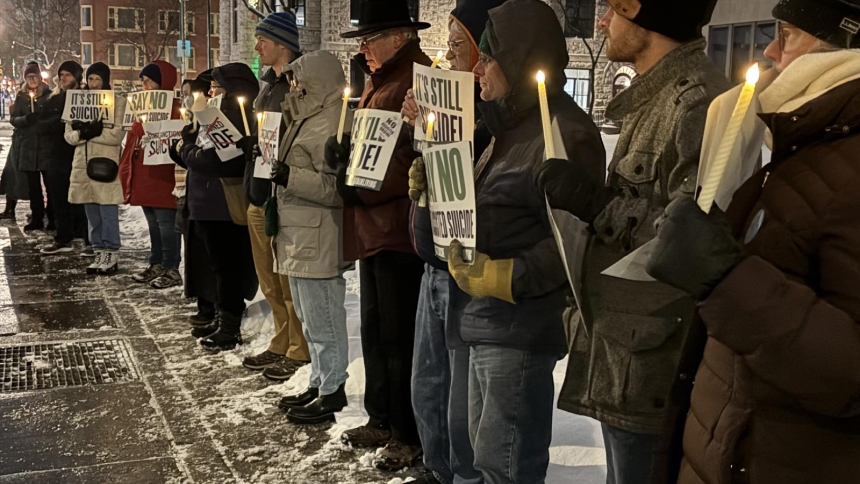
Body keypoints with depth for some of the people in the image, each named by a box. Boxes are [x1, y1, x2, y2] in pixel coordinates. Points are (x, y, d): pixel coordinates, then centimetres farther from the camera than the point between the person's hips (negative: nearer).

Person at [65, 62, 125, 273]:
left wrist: (86, 131, -11)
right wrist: (83, 133, -12)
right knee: (92, 215, 9)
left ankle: (111, 255, 1)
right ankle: (100, 252, 16)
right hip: (83, 164, 6)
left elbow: (117, 135, -12)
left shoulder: (118, 102, -2)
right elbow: (69, 135, 9)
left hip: (106, 164, -6)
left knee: (108, 214, -6)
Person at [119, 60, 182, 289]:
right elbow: (134, 138, 17)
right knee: (153, 225, 15)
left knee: (167, 225, -3)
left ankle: (171, 269, 3)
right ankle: (156, 265, 23)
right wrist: (128, 174, 13)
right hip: (143, 177, 9)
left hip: (163, 178, -9)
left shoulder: (174, 109, -8)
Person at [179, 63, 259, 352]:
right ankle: (223, 320, 24)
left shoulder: (236, 119, -16)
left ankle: (230, 328, 4)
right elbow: (205, 155, 17)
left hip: (224, 206, -10)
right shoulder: (224, 116, 16)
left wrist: (187, 150, -6)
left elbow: (215, 160, -23)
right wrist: (193, 143, -1)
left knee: (228, 266, -3)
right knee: (221, 264, 15)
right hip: (214, 204, 10)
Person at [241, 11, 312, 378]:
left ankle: (299, 352, 9)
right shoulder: (269, 85, 18)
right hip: (259, 195, 9)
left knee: (289, 280, -1)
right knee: (269, 280, 15)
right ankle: (281, 345, 26)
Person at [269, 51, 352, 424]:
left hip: (318, 242, -11)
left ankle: (332, 391, 9)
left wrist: (292, 177, -26)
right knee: (311, 319, 18)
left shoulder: (330, 125, -16)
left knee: (322, 319, -2)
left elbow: (336, 187, -23)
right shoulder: (310, 119, 18)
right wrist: (283, 175, 15)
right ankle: (319, 383, 28)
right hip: (301, 239, 11)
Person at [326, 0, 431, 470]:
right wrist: (341, 149, 3)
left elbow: (425, 157, -20)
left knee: (399, 335, -1)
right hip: (371, 225, 10)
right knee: (373, 330, 17)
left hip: (399, 226, -10)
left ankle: (409, 435, 11)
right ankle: (381, 419, 30)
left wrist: (366, 185, -20)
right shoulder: (378, 82, 18)